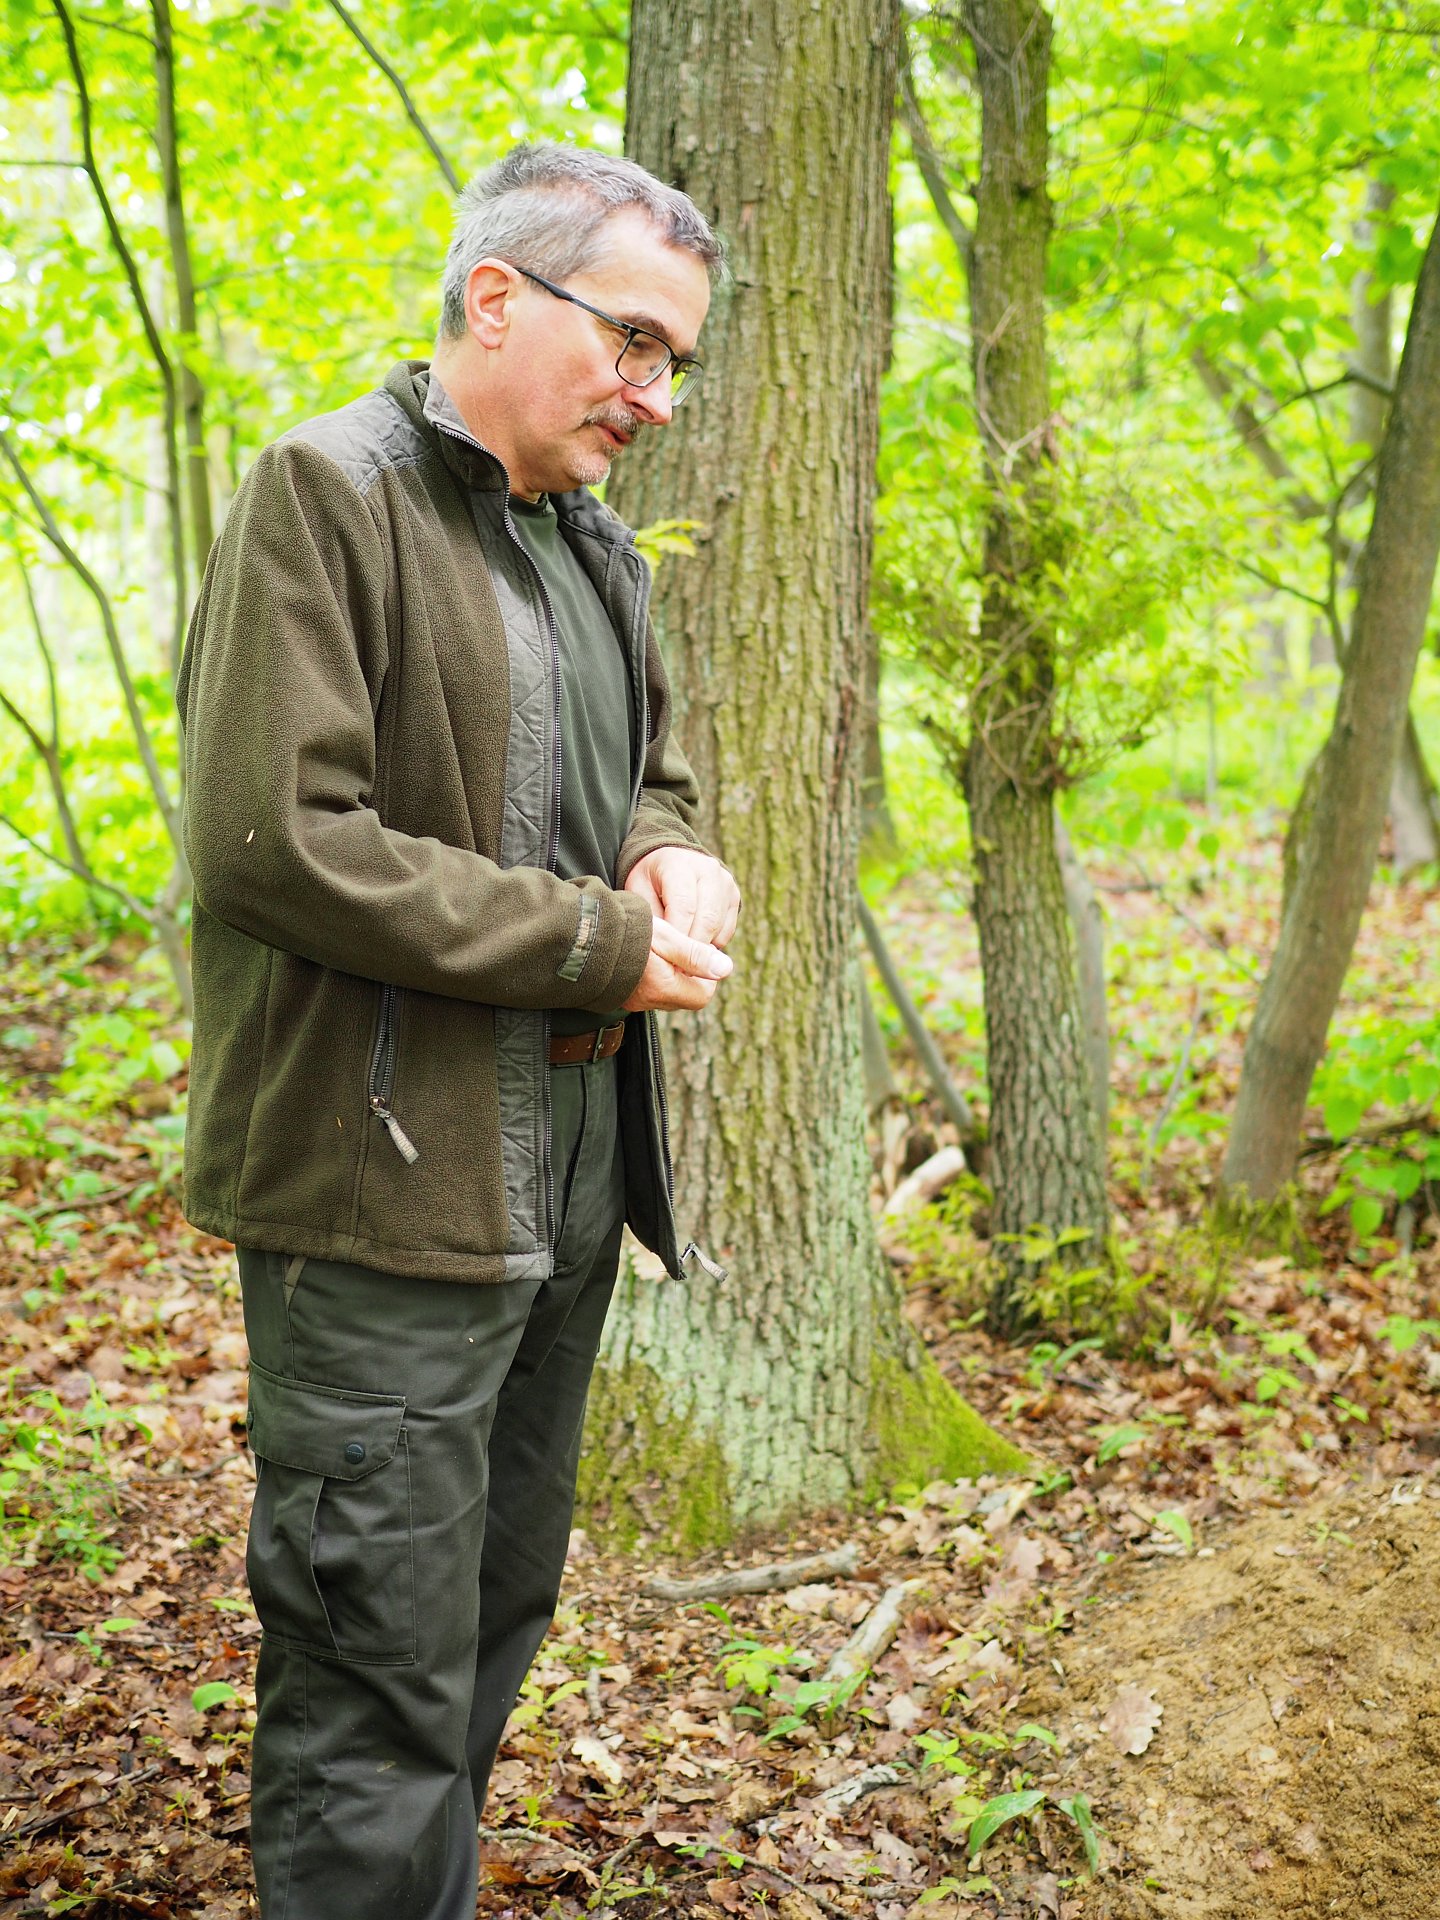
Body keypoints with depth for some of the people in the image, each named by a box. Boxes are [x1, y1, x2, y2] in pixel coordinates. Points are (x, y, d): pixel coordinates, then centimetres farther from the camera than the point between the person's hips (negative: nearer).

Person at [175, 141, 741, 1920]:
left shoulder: (594, 538, 14)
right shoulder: (325, 492, -12)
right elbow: (273, 839, -22)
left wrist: (669, 859, 0)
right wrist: (603, 947, -17)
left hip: (569, 1175, 9)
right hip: (388, 1187, -9)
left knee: (498, 1614, 20)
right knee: (382, 1676, -1)